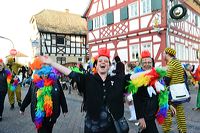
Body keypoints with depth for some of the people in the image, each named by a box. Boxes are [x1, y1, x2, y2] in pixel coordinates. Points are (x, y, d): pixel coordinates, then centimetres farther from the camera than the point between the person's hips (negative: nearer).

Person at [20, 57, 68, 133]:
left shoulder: (55, 81, -9)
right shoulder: (35, 82, -4)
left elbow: (61, 96, -4)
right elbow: (28, 96, 6)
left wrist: (64, 109, 1)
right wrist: (22, 108, 14)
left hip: (52, 113, 0)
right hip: (39, 114, 0)